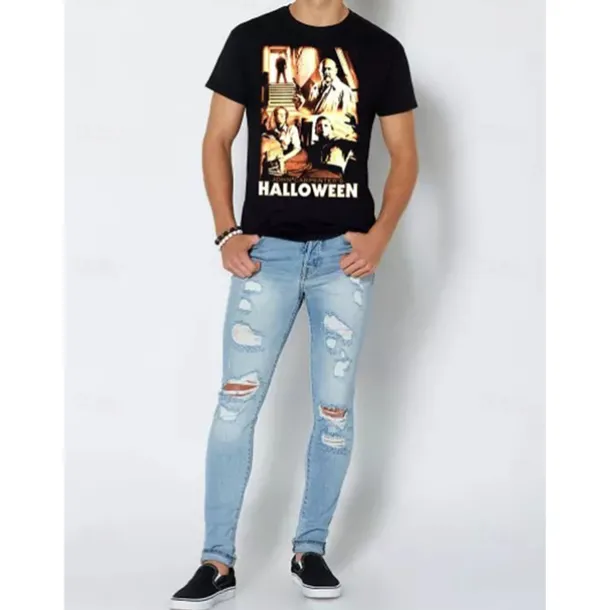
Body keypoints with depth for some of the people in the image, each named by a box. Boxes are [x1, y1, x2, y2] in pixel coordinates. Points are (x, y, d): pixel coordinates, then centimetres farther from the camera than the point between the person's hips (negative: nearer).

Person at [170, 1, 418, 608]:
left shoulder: (381, 49, 5)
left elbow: (404, 155, 8)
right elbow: (216, 140, 7)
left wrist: (380, 234, -6)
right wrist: (227, 232, -3)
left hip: (345, 252, 1)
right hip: (267, 248, -1)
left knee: (335, 410, 5)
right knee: (236, 403, -5)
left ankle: (310, 549, 21)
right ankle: (217, 561, 4)